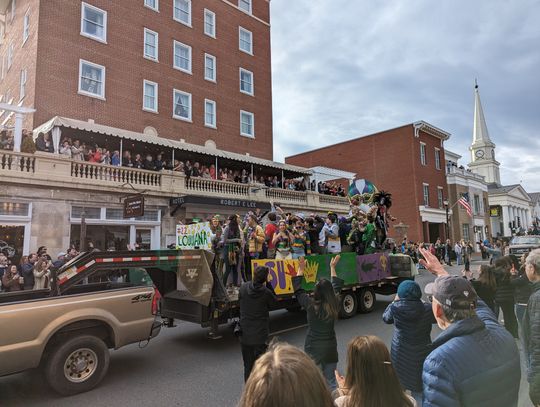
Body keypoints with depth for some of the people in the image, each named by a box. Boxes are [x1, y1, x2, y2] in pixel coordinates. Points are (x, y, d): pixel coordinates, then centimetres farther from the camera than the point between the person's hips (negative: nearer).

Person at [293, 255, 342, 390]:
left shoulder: (311, 305, -17)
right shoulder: (335, 305, -7)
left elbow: (298, 290, -3)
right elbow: (337, 288, 12)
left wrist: (301, 269, 5)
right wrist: (332, 267, 23)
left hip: (313, 349, -4)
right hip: (330, 348, 4)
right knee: (331, 381, 18)